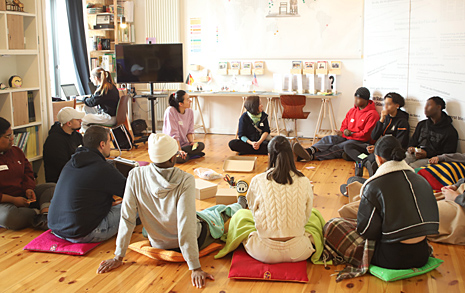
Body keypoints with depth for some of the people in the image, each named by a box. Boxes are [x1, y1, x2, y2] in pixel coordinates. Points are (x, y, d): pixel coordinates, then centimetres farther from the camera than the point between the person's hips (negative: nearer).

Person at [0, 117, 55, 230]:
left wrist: (29, 188, -1)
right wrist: (13, 200, -20)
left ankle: (45, 214, -31)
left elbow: (28, 171, 20)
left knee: (52, 187, -3)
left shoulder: (16, 151, 11)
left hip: (24, 195, 8)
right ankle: (39, 213, -17)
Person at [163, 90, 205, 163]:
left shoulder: (190, 112, 1)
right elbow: (173, 134, -20)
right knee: (180, 159, -35)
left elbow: (190, 131, 8)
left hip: (183, 144, 6)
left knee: (201, 145, -22)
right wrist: (179, 150, -23)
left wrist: (192, 142, -12)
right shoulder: (170, 111, -19)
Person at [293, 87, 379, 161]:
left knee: (338, 148, -31)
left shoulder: (372, 114, -6)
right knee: (329, 139, -23)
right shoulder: (352, 111, 18)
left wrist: (351, 134, -14)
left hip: (359, 141, -6)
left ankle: (312, 156, -51)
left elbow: (365, 135, -11)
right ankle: (309, 151, -51)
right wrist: (344, 132, -4)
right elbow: (344, 126, 20)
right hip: (346, 137, 7)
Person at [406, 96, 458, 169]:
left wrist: (427, 154, -15)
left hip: (432, 158, -5)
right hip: (415, 154, 5)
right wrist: (410, 148, 3)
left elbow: (448, 154, -3)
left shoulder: (450, 131, 3)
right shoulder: (421, 124, 23)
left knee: (412, 166, -36)